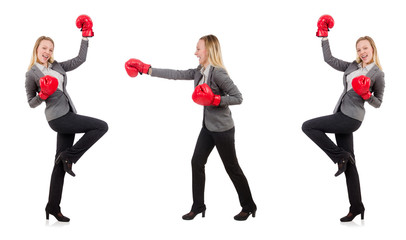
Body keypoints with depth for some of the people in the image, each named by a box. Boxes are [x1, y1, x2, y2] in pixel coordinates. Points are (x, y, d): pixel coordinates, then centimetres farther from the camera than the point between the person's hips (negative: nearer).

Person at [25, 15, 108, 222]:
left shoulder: (57, 67, 15)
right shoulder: (31, 74, 2)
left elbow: (80, 59, 14)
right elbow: (31, 103, 4)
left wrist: (86, 37, 11)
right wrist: (43, 95, -15)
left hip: (68, 116, 6)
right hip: (58, 118, -6)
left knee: (60, 162, 7)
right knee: (101, 126, -13)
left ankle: (53, 206, 13)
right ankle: (69, 156, -4)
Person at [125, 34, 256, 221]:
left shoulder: (218, 73, -21)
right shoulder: (199, 72, 4)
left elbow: (238, 97, -20)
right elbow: (176, 74, 3)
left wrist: (215, 99, -27)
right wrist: (146, 69, 3)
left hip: (223, 129, -8)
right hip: (208, 127, 8)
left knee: (232, 168, 4)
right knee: (197, 162, 7)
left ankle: (248, 207, 21)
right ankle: (198, 206, 19)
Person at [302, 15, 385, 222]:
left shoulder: (378, 74, -1)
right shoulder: (351, 66, 13)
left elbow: (378, 103, 2)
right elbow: (329, 59, 14)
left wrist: (366, 94, -16)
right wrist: (324, 35, 12)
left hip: (351, 118, -6)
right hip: (343, 116, 6)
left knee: (308, 126, -11)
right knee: (349, 162, 7)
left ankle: (340, 156, -3)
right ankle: (356, 207, 12)